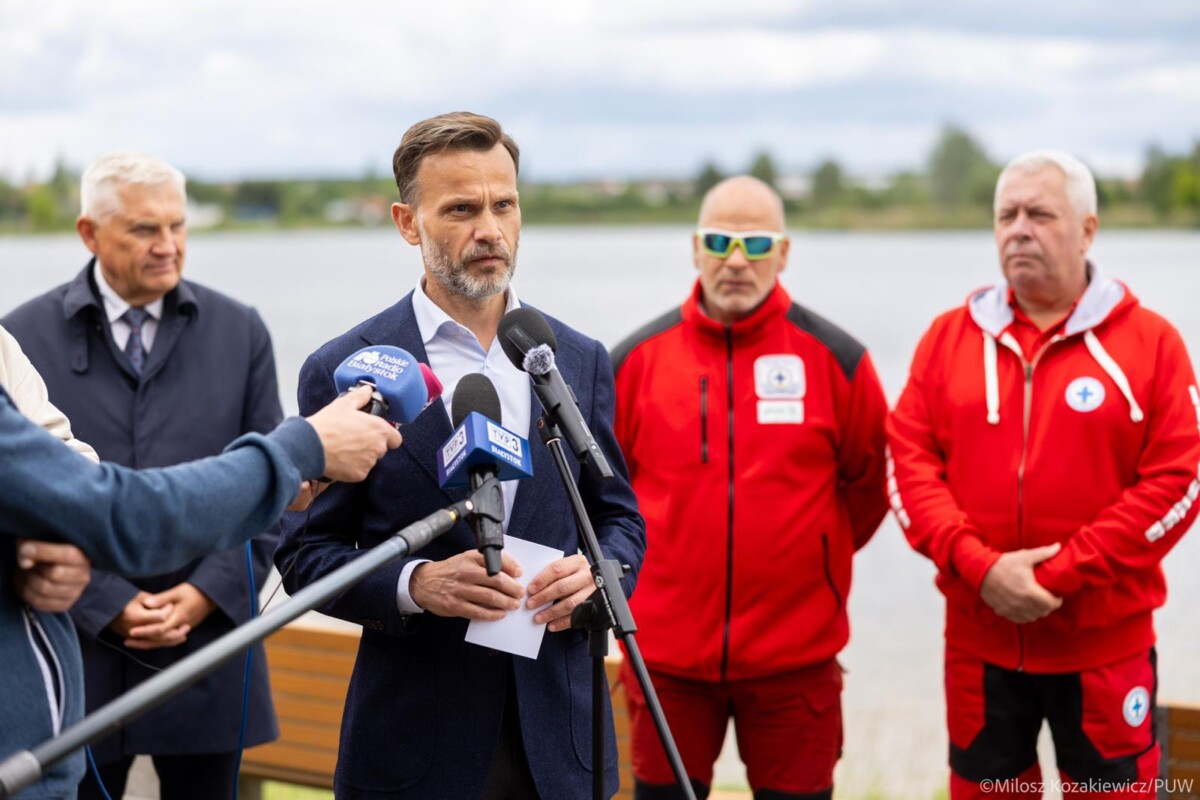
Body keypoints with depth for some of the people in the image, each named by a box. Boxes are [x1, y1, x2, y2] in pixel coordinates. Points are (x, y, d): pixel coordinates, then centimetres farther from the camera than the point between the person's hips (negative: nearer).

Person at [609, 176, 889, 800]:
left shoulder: (833, 358, -2)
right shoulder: (637, 358, 0)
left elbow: (868, 483, 9)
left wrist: (819, 561, 10)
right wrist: (637, 565, 10)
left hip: (794, 655, -1)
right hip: (666, 653, 1)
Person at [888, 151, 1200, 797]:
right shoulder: (950, 337, 5)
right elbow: (909, 462, -1)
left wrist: (1062, 576, -16)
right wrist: (979, 568, -15)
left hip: (1105, 646, -2)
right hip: (980, 640, 2)